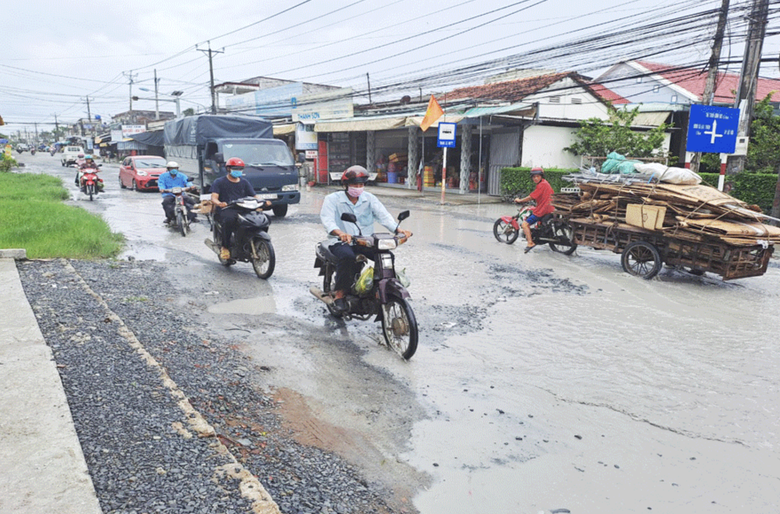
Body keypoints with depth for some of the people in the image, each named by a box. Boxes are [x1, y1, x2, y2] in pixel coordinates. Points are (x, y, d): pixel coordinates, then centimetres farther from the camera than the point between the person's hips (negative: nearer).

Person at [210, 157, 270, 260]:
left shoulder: (244, 182, 24)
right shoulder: (219, 182, 10)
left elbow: (254, 196, 15)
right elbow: (214, 198, -3)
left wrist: (264, 201, -8)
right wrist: (220, 203, -28)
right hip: (226, 210, -4)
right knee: (229, 220, -41)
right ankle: (225, 247, -24)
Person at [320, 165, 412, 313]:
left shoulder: (369, 199, 10)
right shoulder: (332, 199, 1)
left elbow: (383, 215, -5)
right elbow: (327, 219, -17)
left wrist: (398, 229, -25)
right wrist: (340, 233, -40)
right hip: (340, 242, -3)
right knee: (348, 256, -36)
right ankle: (340, 293, -21)